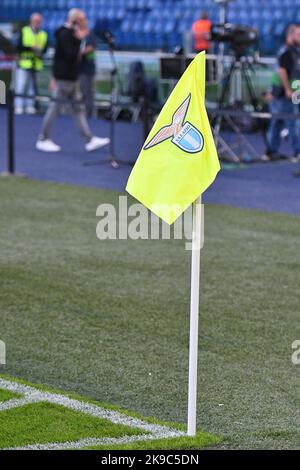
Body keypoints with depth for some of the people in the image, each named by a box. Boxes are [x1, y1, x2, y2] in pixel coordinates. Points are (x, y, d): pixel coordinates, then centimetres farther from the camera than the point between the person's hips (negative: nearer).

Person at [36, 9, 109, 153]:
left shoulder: (70, 33, 15)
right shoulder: (64, 34, -16)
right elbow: (70, 55, -25)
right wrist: (79, 40, -18)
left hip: (72, 78, 10)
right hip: (64, 79, -10)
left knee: (79, 109, 8)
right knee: (54, 108, -2)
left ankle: (90, 140, 9)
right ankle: (43, 140, 7)